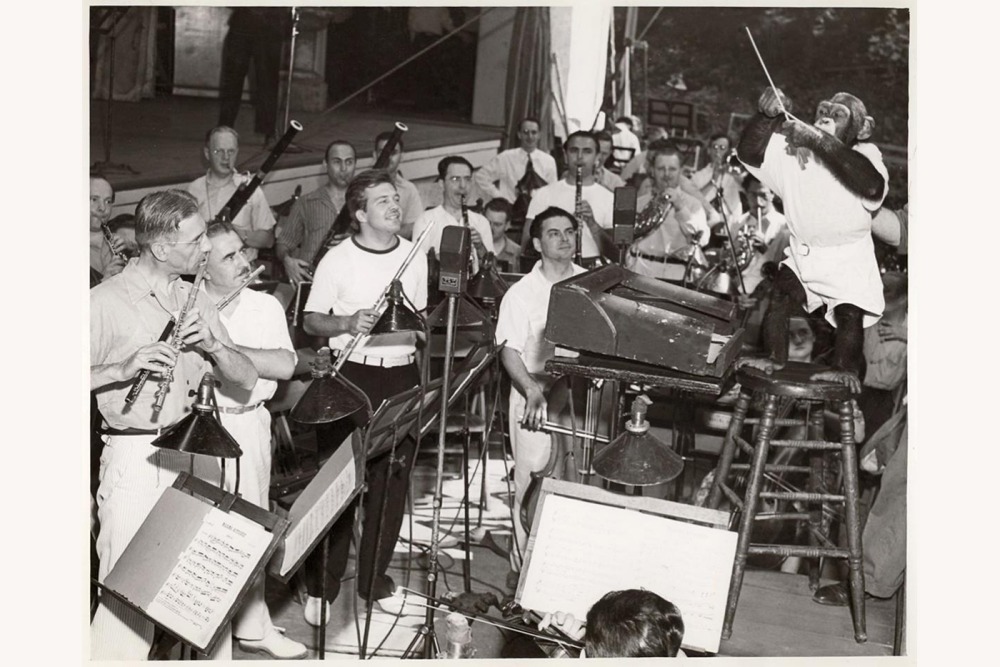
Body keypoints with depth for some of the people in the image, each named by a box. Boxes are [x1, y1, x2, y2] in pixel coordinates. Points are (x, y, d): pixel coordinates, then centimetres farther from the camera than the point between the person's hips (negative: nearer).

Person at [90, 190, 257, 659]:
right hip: (135, 458, -5)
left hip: (196, 453, 6)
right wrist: (123, 368, -24)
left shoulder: (195, 300, 12)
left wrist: (212, 344, -8)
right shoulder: (105, 302, -7)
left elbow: (246, 378, 10)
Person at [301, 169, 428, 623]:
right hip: (351, 374, -4)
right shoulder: (337, 260, -4)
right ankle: (321, 586, 12)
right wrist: (347, 323, -18)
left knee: (392, 480, 7)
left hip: (401, 373, 4)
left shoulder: (415, 256, 9)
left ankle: (375, 579, 22)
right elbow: (311, 321, -1)